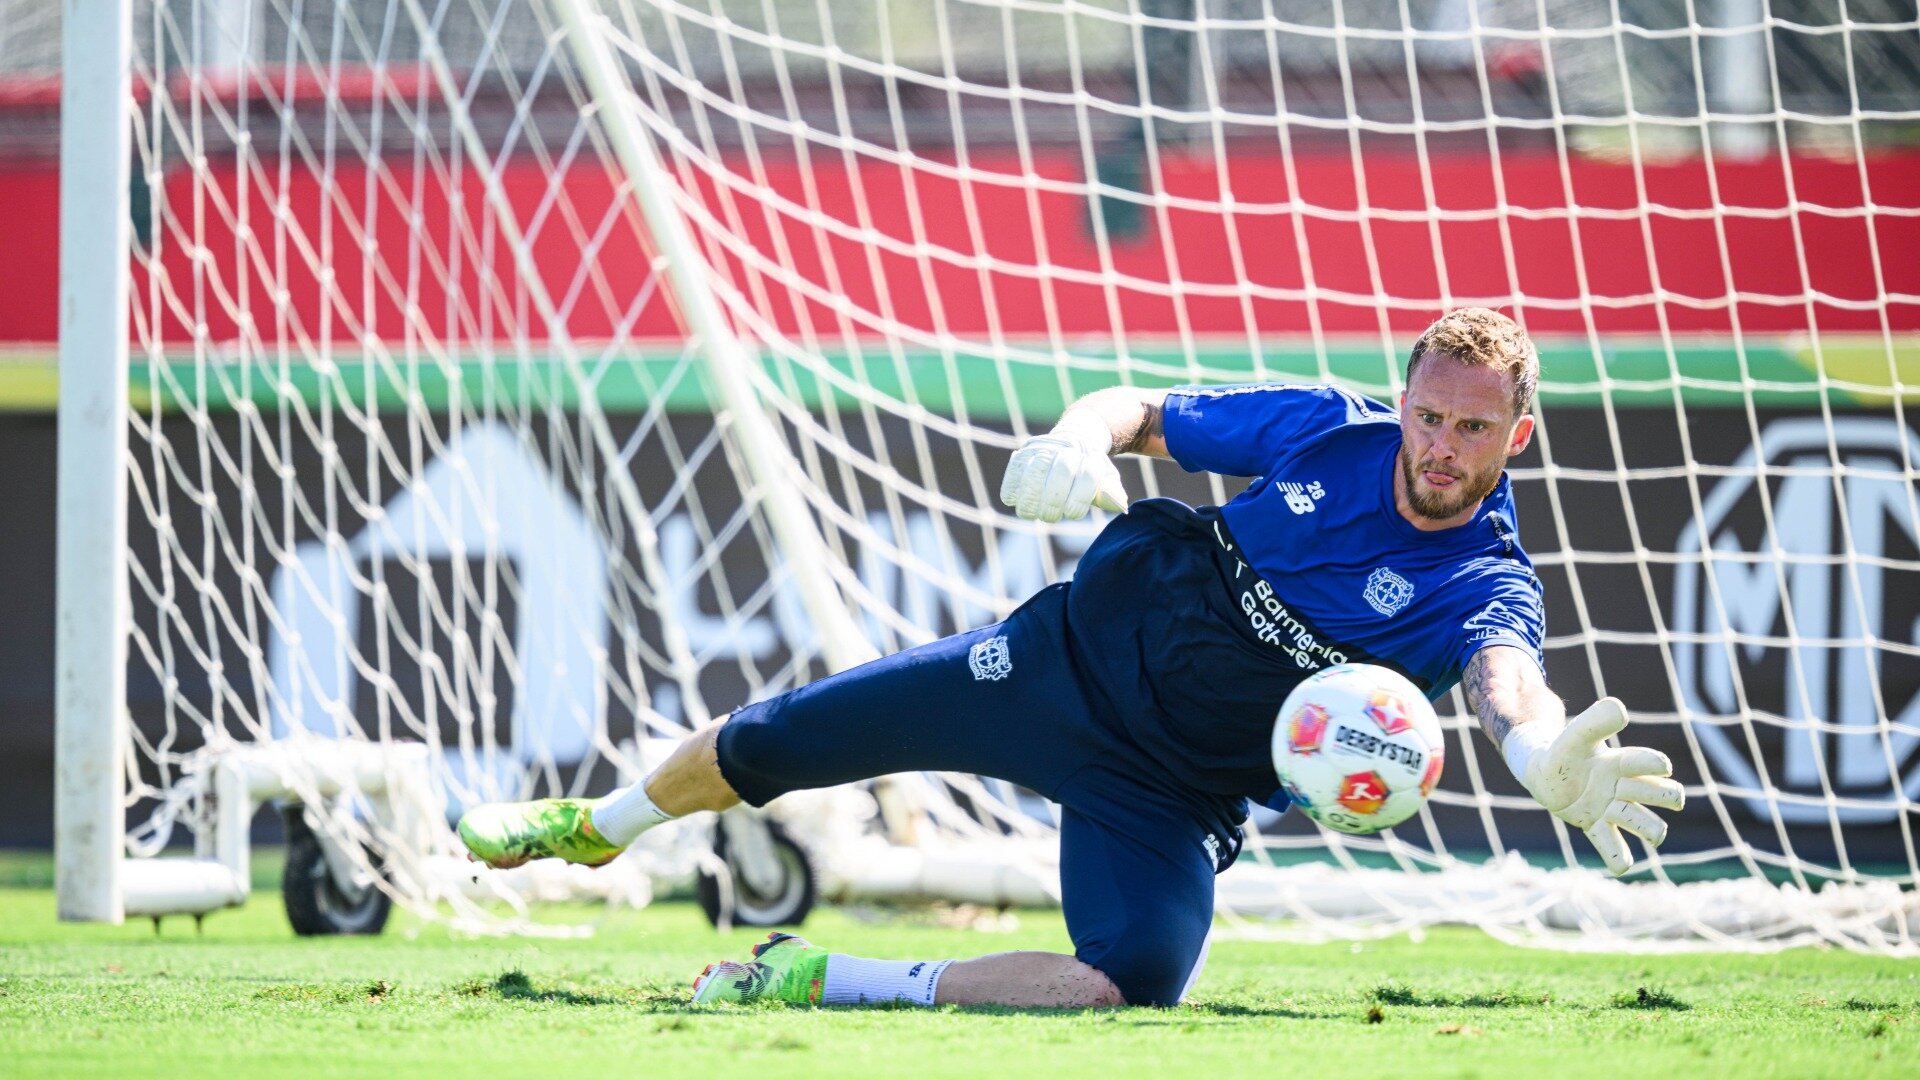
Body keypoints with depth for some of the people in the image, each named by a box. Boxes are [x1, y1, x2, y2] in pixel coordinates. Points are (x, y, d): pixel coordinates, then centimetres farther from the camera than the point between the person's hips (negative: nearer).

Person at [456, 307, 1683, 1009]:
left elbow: (1507, 683, -40)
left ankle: (827, 981, -13)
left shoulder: (1489, 587, -17)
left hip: (1174, 791, -2)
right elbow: (1139, 410, 5)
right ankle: (597, 825, 40)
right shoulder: (1326, 430, -7)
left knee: (1139, 978, -30)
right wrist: (1082, 442, -20)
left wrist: (1549, 759, -65)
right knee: (772, 743, 7)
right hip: (1085, 652, 2)